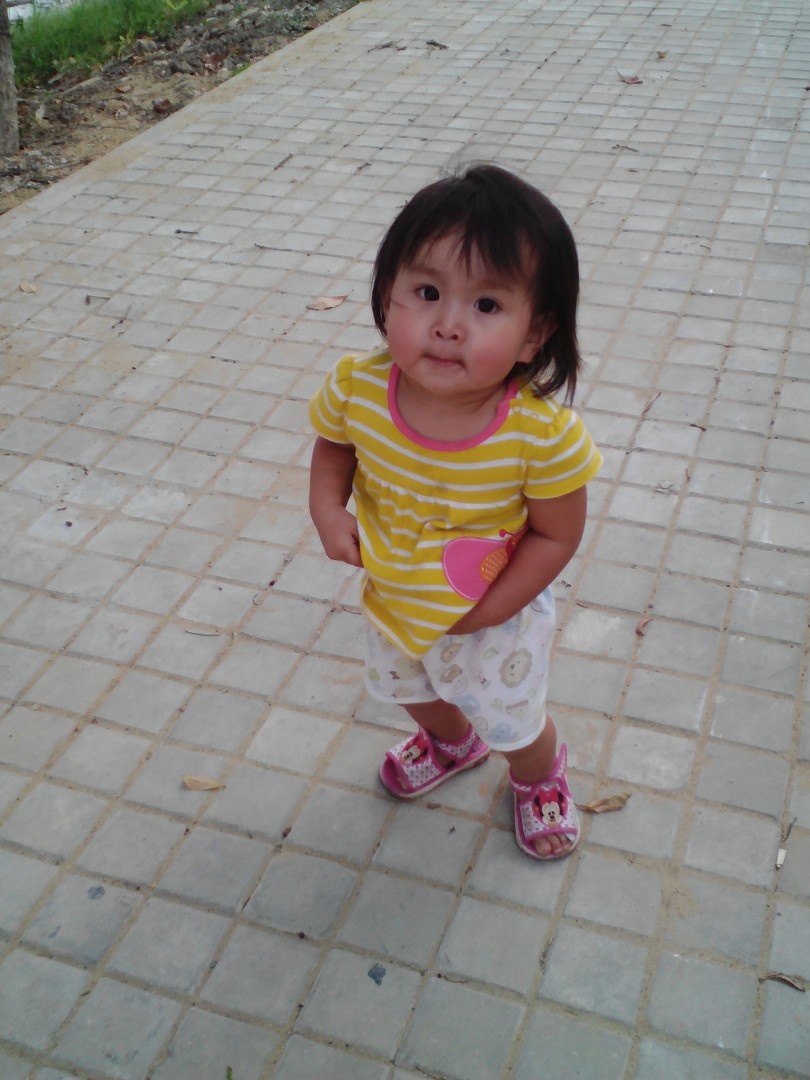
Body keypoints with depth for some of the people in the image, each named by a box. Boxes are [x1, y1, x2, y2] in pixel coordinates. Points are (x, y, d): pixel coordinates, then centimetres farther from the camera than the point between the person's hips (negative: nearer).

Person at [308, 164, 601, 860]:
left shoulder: (542, 434, -37)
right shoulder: (357, 388, -28)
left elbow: (556, 535, -22)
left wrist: (483, 613, -25)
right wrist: (328, 510, -22)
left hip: (498, 617, -4)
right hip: (391, 603, 4)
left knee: (512, 723, 25)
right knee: (413, 690, 35)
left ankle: (540, 776, 62)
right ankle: (451, 743, 70)